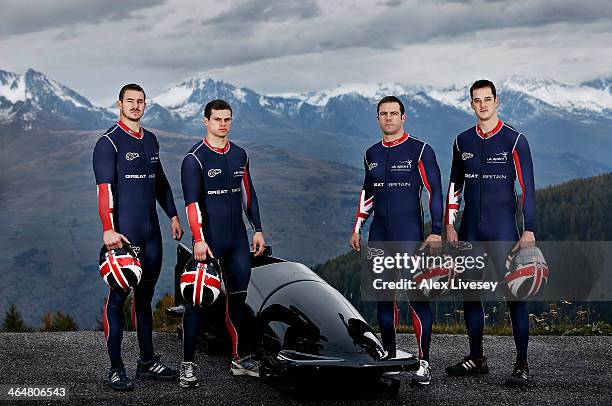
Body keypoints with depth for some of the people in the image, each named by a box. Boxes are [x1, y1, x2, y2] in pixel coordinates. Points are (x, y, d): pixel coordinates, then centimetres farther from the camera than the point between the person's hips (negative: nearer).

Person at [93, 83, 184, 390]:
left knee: (145, 296, 13)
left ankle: (148, 361, 22)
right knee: (118, 298, -4)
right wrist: (108, 229, -25)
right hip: (123, 235, -7)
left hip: (151, 233, 7)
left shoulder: (150, 140, 16)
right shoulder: (108, 143, -7)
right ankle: (116, 368, 0)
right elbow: (105, 189, -16)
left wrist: (172, 216, 23)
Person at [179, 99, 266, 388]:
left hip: (238, 239, 6)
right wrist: (199, 239, -20)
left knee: (238, 297, 9)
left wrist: (257, 229, 14)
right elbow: (192, 201, -12)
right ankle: (188, 364, 0)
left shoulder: (239, 155, 13)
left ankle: (239, 359, 19)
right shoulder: (194, 158, -6)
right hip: (209, 241, -6)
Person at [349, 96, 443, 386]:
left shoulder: (420, 150, -3)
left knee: (417, 296, -8)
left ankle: (423, 363, -2)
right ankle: (389, 357, 16)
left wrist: (436, 231, -10)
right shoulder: (372, 154, 13)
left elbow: (435, 191, -5)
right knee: (383, 297, 7)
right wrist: (357, 229, 19)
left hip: (410, 237, -5)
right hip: (379, 237, 5)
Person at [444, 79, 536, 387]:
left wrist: (528, 231, -10)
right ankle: (476, 359, 21)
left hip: (502, 230, -5)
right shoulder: (463, 141, 10)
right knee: (469, 293, 8)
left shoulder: (514, 140, -3)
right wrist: (449, 225, 10)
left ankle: (521, 366, -1)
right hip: (470, 231, 5)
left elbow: (527, 187, -5)